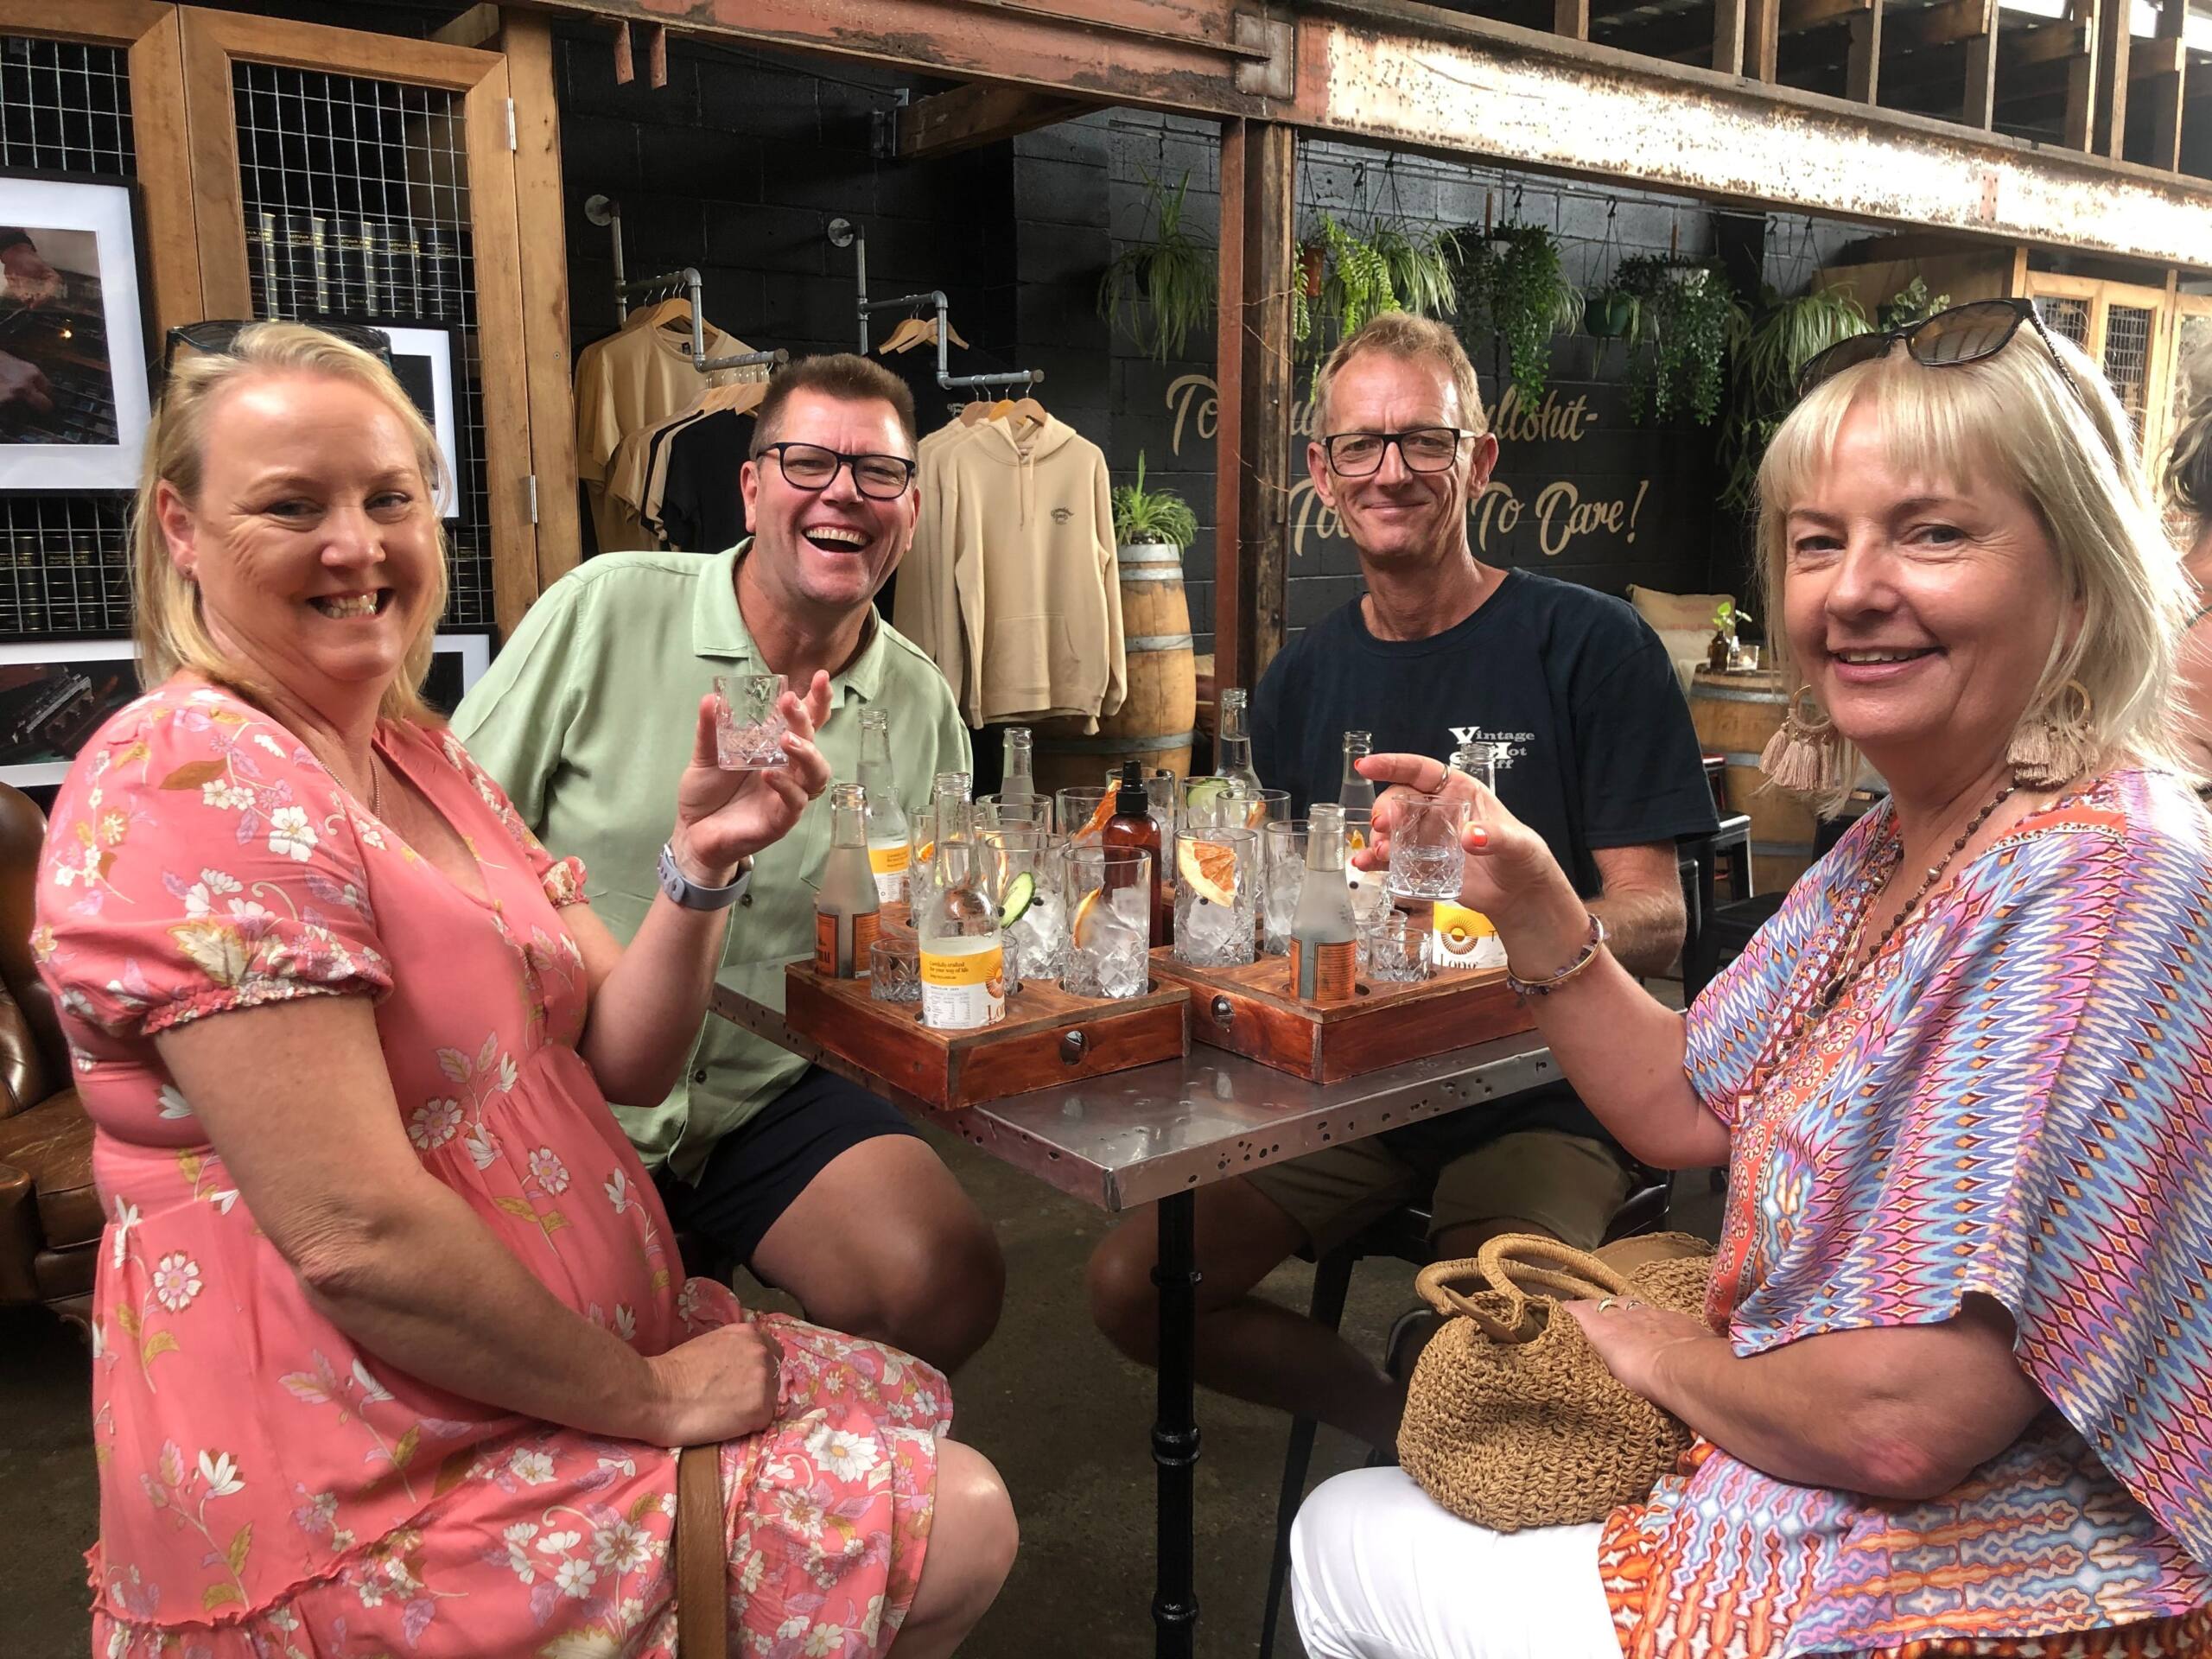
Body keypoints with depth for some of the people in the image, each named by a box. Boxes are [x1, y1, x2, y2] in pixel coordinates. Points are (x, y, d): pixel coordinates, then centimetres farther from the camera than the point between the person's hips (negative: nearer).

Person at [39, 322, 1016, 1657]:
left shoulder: (420, 756, 8)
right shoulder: (195, 785, -21)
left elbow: (622, 1058, 4)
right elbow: (354, 1234, -26)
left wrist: (703, 863, -14)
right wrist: (647, 1396, -15)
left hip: (572, 1356, 9)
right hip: (364, 1490, -9)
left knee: (912, 1401, 16)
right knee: (958, 1525, -6)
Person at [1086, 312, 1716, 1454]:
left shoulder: (1589, 645, -6)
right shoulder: (1301, 682, 10)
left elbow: (1652, 921, -8)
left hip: (1532, 1091, -4)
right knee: (1128, 1285, -12)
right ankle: (1393, 1415, 12)